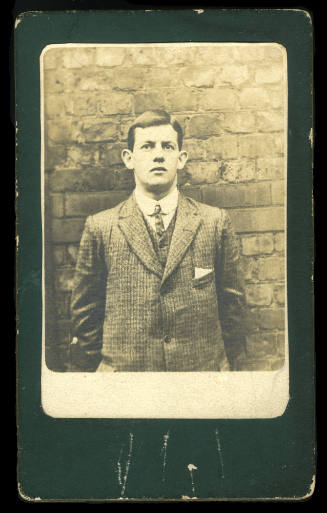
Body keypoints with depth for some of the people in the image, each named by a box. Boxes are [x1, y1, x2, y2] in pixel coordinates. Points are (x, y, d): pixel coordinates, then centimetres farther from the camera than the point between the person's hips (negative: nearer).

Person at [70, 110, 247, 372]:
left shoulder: (216, 222, 0)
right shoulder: (99, 227, -2)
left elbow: (231, 301, 5)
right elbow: (85, 311, 3)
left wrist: (228, 365, 6)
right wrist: (90, 369, 3)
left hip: (204, 369, 1)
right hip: (124, 368, -1)